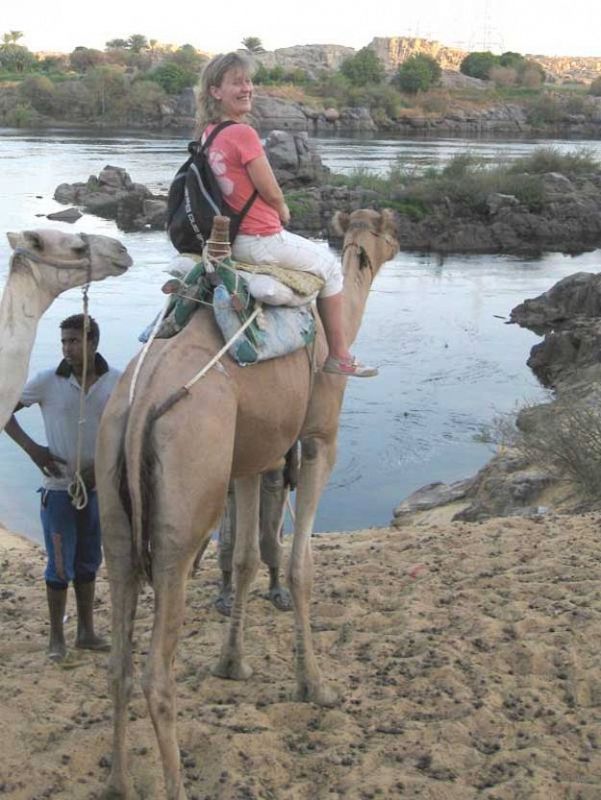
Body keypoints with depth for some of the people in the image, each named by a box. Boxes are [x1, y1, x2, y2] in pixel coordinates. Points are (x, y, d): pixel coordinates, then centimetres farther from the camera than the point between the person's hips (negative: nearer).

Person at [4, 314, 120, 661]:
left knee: (88, 562, 14)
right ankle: (57, 637, 15)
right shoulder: (48, 381, -8)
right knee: (61, 564, 3)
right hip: (59, 486, -2)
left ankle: (87, 631, 25)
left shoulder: (116, 382, -4)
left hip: (99, 485, 2)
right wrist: (32, 448, -11)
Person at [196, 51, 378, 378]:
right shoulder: (243, 134, -22)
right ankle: (339, 356, 20)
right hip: (261, 241, -9)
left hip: (227, 237, 9)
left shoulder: (206, 132, 5)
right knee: (329, 266, 14)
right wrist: (283, 212, 5)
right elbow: (272, 193, -17)